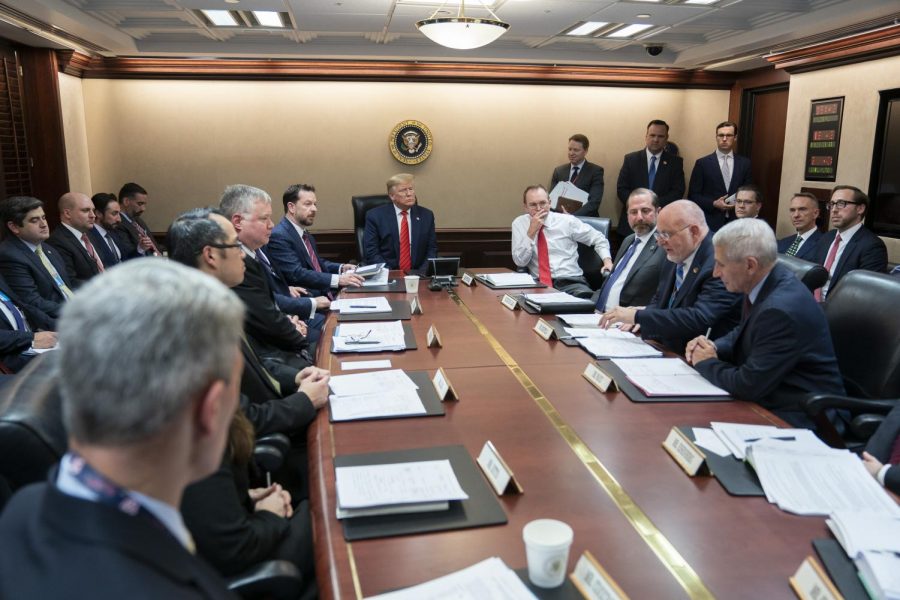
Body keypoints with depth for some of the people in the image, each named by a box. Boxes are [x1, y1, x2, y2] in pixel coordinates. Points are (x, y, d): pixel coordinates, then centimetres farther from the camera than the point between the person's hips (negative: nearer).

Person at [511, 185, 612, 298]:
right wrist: (531, 232, -10)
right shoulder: (519, 223, 7)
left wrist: (607, 260, -3)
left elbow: (598, 238, 15)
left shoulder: (566, 220, 5)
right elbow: (520, 261, -1)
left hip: (570, 281, 0)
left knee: (584, 297, -35)